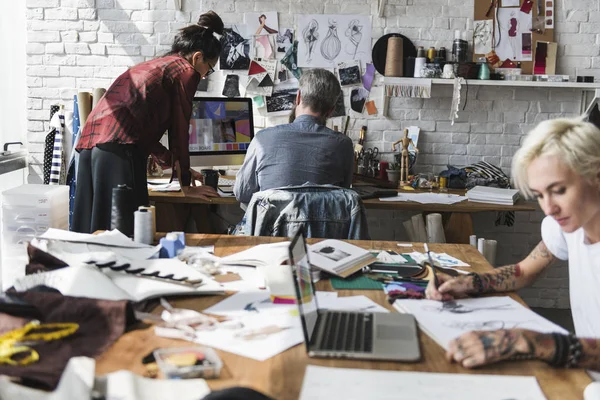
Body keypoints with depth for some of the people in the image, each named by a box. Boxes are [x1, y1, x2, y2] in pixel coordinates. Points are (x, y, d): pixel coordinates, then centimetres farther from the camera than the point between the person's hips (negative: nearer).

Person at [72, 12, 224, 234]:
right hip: (119, 149, -9)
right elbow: (179, 132, 5)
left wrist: (175, 164, 40)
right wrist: (186, 186, 14)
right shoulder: (186, 71, 5)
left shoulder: (150, 66, 29)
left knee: (94, 229, 8)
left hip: (90, 142, 9)